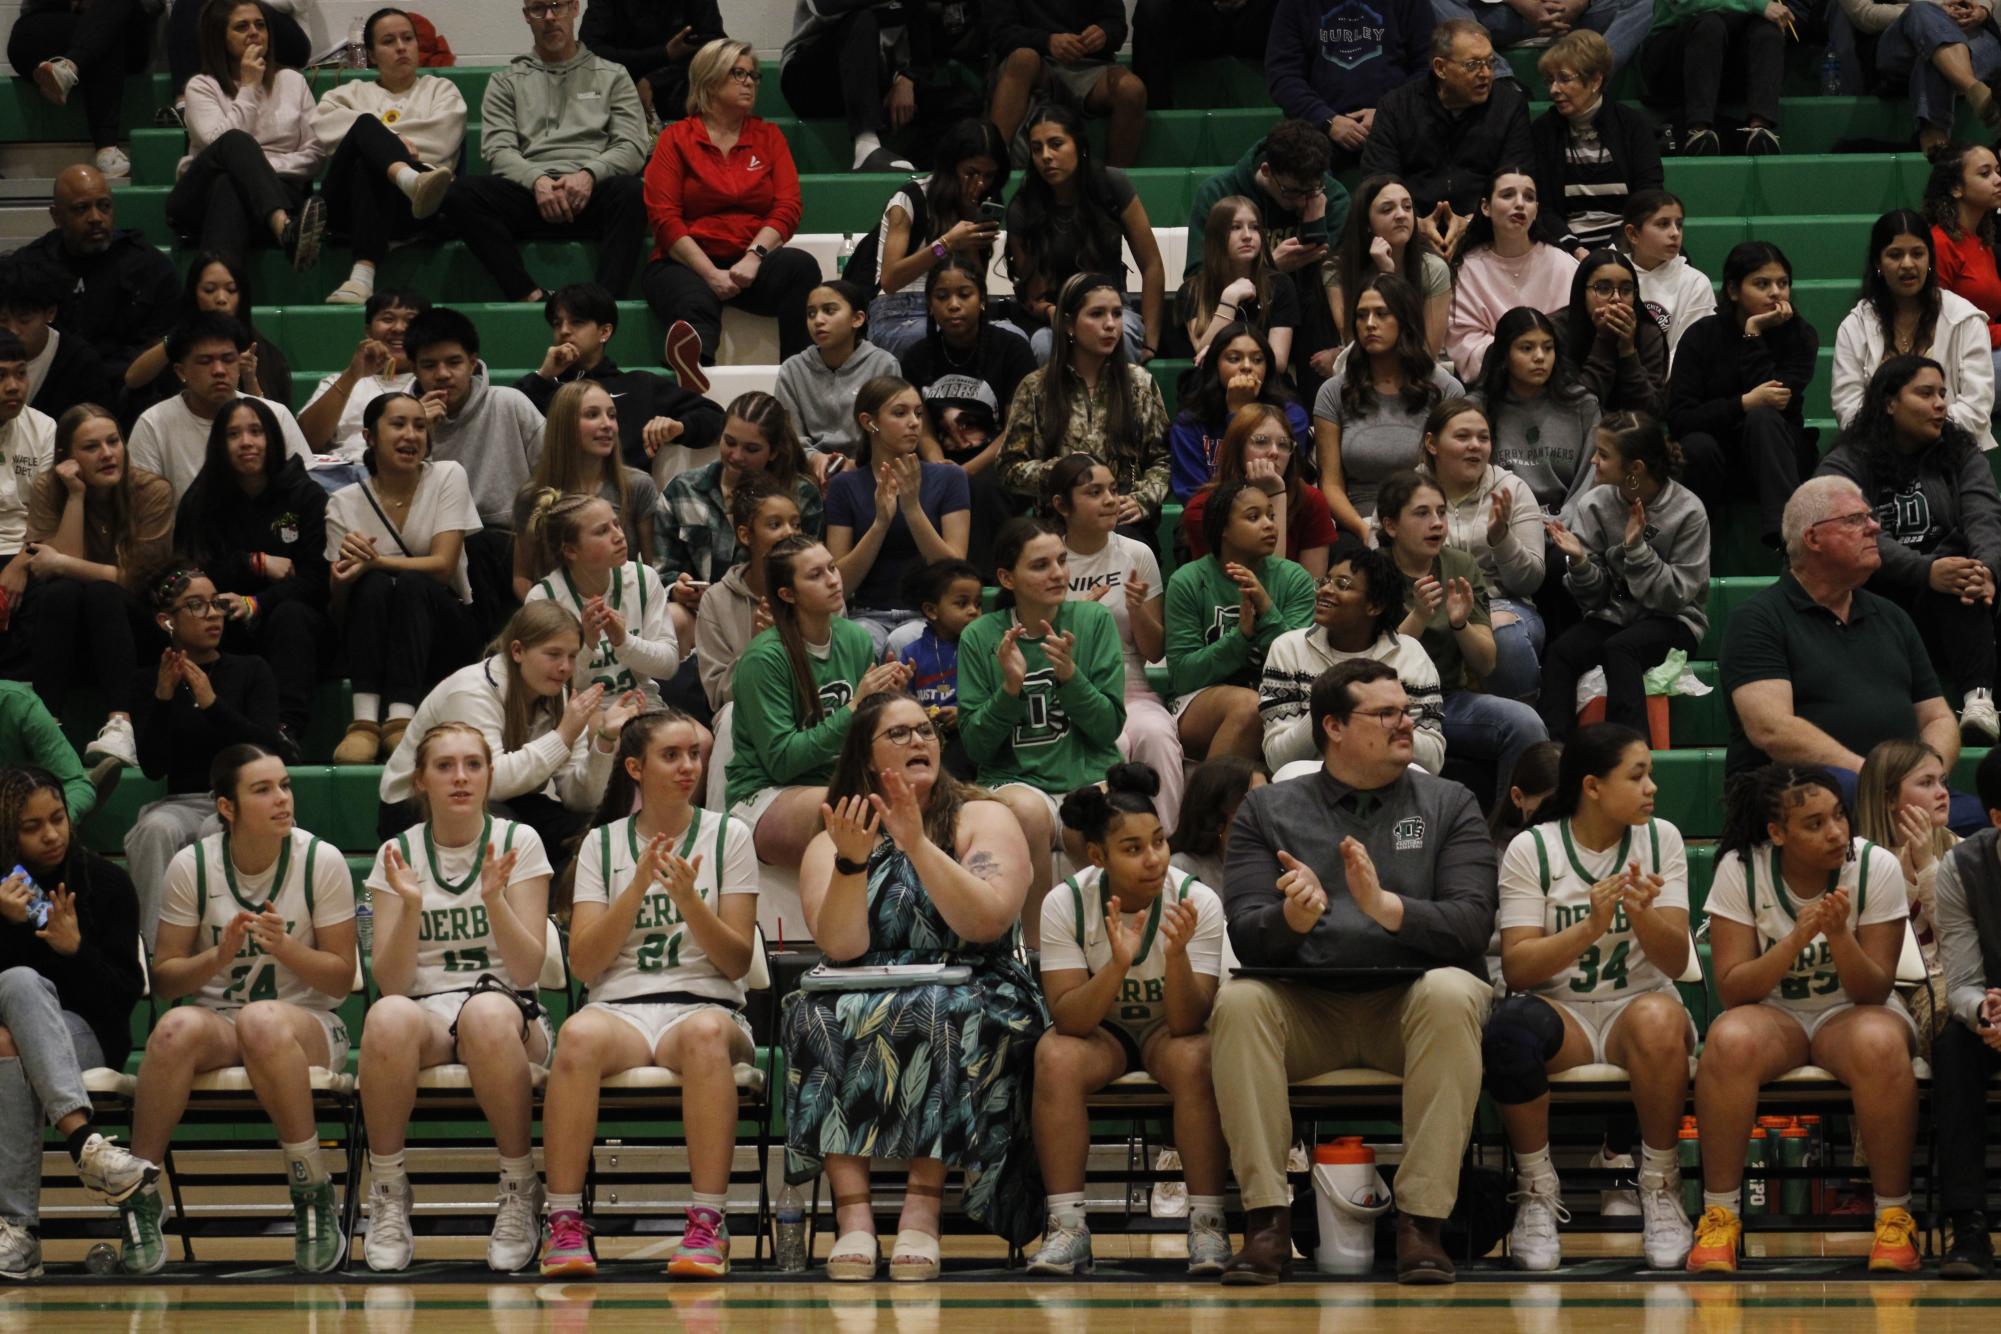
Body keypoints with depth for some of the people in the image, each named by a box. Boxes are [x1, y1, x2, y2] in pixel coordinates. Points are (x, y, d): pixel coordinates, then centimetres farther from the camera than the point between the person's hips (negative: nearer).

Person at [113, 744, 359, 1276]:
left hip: (308, 1025, -1)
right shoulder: (192, 866, 1)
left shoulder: (321, 862, -2)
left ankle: (314, 1194, -29)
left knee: (262, 1021, -39)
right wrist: (218, 957, -15)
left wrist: (285, 947, -17)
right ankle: (138, 1200, -28)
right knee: (177, 1027, -36)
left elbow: (342, 980, 0)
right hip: (216, 1019, 1)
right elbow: (163, 979, 4)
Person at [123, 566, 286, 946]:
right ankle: (153, 949, -35)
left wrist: (213, 703, -19)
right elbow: (152, 767, -1)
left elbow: (272, 751, -7)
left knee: (215, 833, -36)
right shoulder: (146, 681, 9)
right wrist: (163, 698, -15)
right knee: (156, 829, -34)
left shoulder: (250, 671, 7)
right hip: (181, 803, 1)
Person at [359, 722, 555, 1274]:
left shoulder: (518, 842, 3)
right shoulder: (398, 854, 7)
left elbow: (527, 971, -5)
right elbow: (391, 983, -2)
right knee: (388, 1017, -37)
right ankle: (387, 1199, -22)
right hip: (425, 1008, 1)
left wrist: (493, 898, -20)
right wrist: (410, 906, -17)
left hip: (507, 1007, -1)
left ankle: (521, 1195, -24)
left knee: (487, 1015, -40)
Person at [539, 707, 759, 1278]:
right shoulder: (602, 843, 12)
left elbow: (737, 961, 4)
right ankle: (564, 1226, -34)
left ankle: (707, 1226, -39)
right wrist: (636, 888, -9)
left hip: (705, 1006, -1)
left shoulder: (728, 836, 9)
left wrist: (688, 899, -13)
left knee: (706, 1034, -40)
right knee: (579, 1035, -37)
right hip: (620, 1006, 1)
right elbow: (585, 964, 3)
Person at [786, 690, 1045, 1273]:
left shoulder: (983, 819, 6)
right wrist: (852, 863, -21)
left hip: (976, 998, -2)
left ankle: (923, 1204, -39)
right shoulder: (827, 846, 11)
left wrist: (918, 845, -18)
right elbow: (842, 947, -7)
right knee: (816, 1017, -31)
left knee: (934, 1018, -36)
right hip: (864, 1001, 2)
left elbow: (988, 922, -13)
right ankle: (852, 1208, -39)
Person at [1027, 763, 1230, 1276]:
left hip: (1170, 1028, -1)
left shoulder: (1198, 902, -19)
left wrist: (1177, 955, -43)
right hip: (1099, 1028, 1)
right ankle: (1066, 1226, -28)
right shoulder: (1065, 904, -17)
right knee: (1055, 1056, -32)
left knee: (1193, 1057, -34)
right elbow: (1067, 1018, -22)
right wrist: (1117, 965, -39)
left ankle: (1207, 1224, -29)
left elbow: (1190, 1023, -24)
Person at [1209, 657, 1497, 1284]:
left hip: (1409, 1005, -1)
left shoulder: (1448, 804, 12)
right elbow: (1245, 936, 1)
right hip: (1307, 1008, 1)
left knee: (1451, 993, -33)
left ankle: (1421, 1220, -32)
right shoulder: (1268, 810, 13)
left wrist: (1386, 907, -20)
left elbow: (1472, 925, -2)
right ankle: (1266, 1217, -27)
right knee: (1239, 1001, -30)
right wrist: (1292, 918, -22)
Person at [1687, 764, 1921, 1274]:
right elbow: (1733, 989, -15)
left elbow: (1873, 992, -11)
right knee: (1730, 1041, -36)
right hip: (1772, 1012, 0)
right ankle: (1719, 1215, -25)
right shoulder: (1740, 870, -11)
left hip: (1850, 1011, 0)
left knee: (1879, 1043, -37)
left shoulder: (1877, 867, -11)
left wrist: (1839, 937, -31)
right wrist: (1797, 938, -29)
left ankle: (1894, 1215, -24)